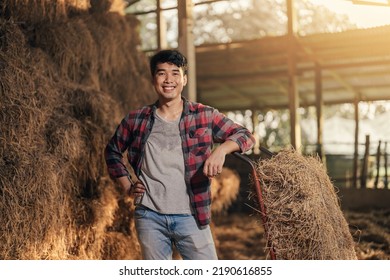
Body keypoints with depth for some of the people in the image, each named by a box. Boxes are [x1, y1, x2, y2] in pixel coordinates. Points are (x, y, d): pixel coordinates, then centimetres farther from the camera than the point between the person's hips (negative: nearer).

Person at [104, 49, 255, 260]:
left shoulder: (205, 116, 2)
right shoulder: (135, 120, 5)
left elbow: (245, 135, 4)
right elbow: (112, 151, 20)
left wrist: (221, 149, -16)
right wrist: (127, 186, 8)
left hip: (191, 217, -1)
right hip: (150, 217, 1)